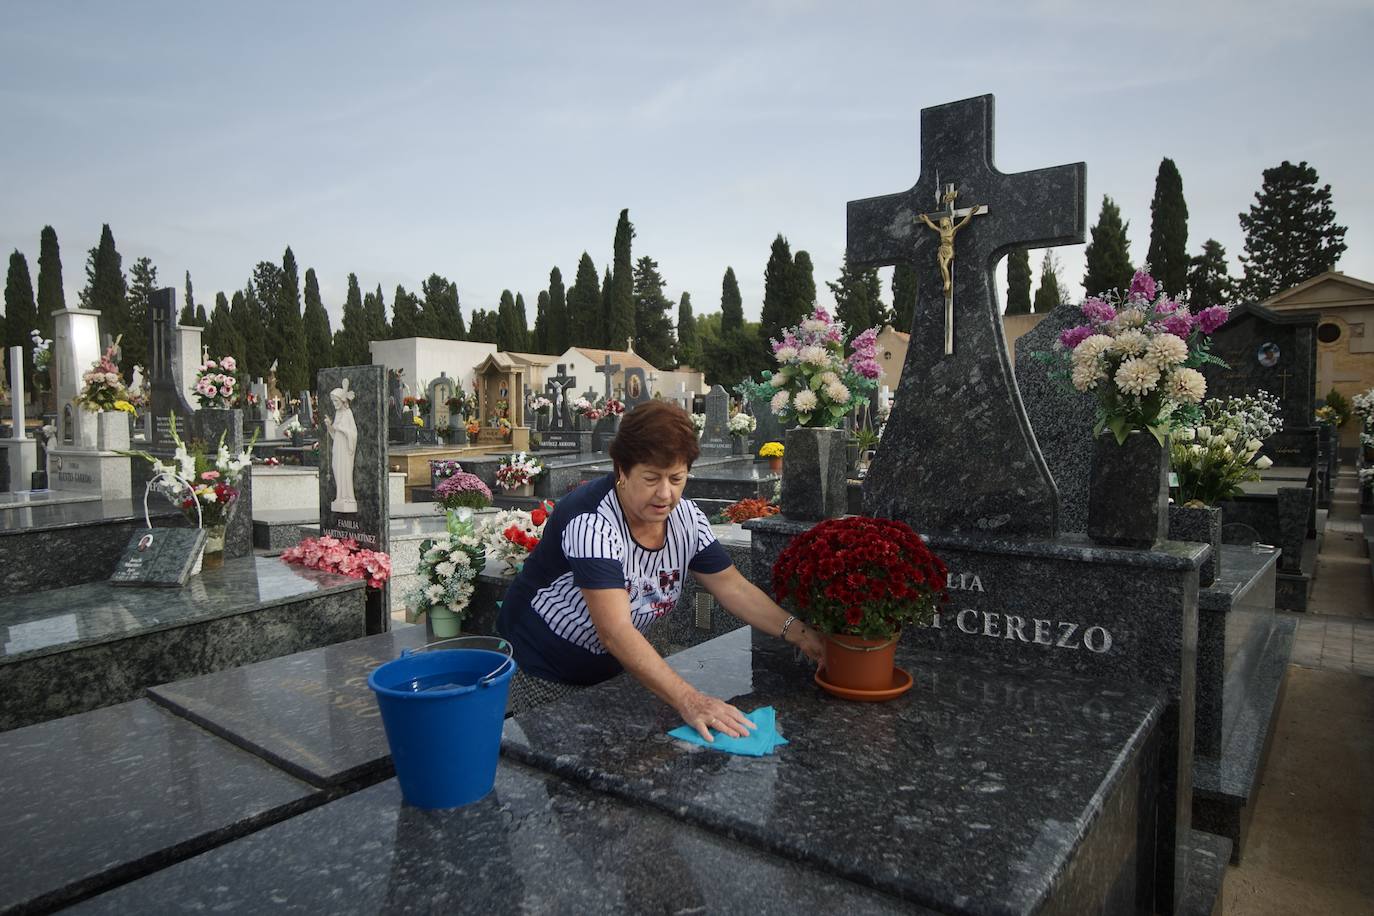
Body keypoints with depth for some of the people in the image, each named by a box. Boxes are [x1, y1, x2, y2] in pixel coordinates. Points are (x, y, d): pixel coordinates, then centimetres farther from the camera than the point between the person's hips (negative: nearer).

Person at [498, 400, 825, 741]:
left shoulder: (686, 518, -10)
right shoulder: (592, 523, -33)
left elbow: (733, 587, -5)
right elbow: (615, 631, -42)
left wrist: (799, 633, -18)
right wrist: (688, 700, -50)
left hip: (610, 670, 6)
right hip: (543, 673, -6)